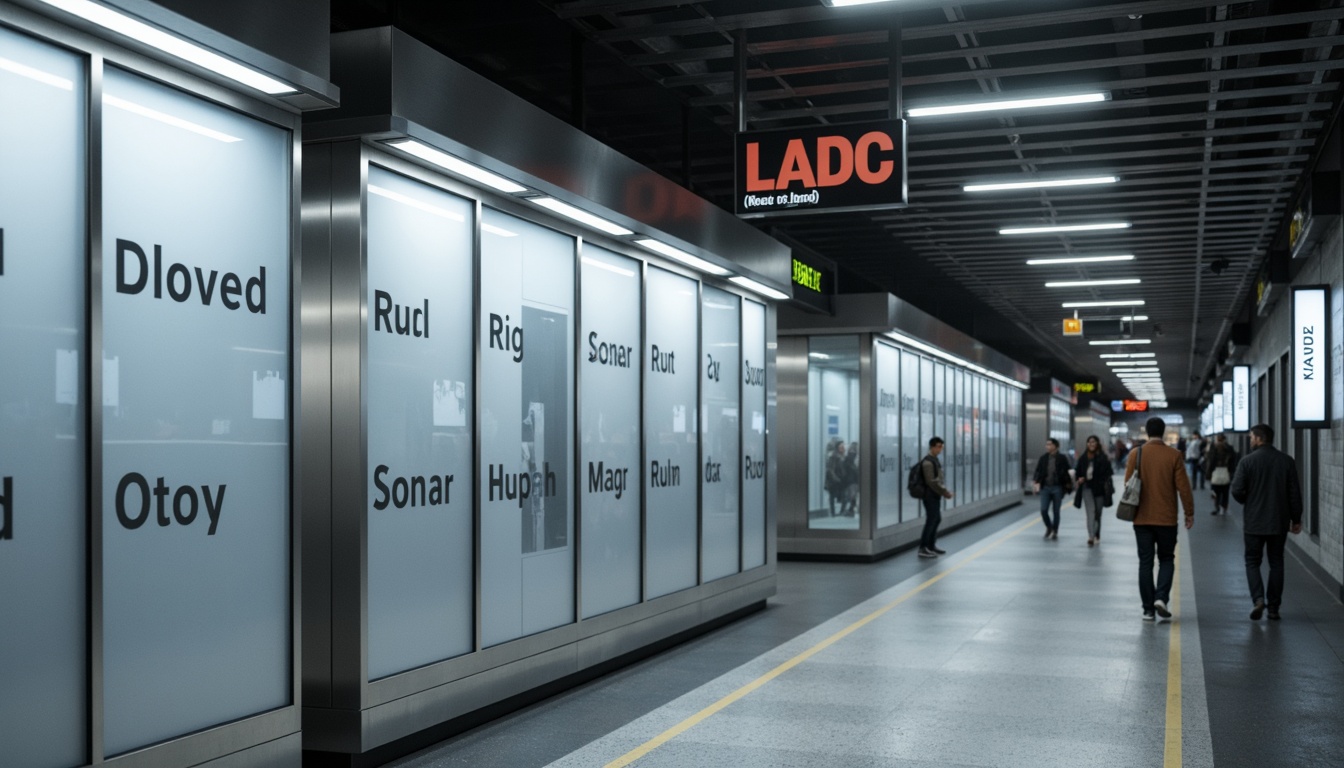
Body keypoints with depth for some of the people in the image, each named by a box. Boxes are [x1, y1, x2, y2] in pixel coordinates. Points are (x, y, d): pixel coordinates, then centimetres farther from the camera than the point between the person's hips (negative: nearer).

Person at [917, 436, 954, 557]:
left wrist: (946, 491, 8)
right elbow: (931, 482, -21)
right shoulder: (928, 462, -17)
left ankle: (931, 546, 23)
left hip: (936, 496, 9)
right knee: (931, 520, -7)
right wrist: (945, 493, -17)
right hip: (930, 496, -9)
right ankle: (923, 548, -1)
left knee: (936, 520, 14)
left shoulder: (935, 460, 13)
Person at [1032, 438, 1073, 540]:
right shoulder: (1043, 458, 4)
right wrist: (1035, 481, -8)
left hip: (1057, 488, -2)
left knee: (1056, 511, 7)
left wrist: (1068, 484, -11)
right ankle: (1049, 527, 20)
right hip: (1045, 487, 2)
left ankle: (1055, 531, 22)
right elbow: (1038, 471, 7)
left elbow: (1066, 472, -2)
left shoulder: (1062, 458, -4)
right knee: (1043, 510, -5)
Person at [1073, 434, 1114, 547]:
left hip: (1099, 488, -1)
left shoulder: (1103, 458, -6)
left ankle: (1097, 536, 29)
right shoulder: (1083, 458, 4)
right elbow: (1078, 471, 14)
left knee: (1098, 513, 11)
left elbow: (1107, 472, -8)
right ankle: (1091, 537, -22)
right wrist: (1080, 478, -5)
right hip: (1087, 488, 1)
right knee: (1090, 512, -12)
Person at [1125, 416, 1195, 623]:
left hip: (1141, 518, 1)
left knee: (1145, 562, 7)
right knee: (1166, 559, 13)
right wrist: (1189, 513, 4)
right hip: (1167, 518, -1)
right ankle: (1161, 597, -6)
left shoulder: (1135, 454, -4)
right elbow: (1183, 487, -6)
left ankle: (1148, 609, 6)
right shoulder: (1174, 455, -6)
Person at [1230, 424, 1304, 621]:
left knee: (1252, 561, 8)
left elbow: (1237, 490, -13)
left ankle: (1258, 599, -11)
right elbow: (1295, 492, 0)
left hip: (1254, 522, -3)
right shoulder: (1287, 461, 0)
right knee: (1276, 563, 12)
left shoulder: (1247, 461, -9)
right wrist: (1296, 519, 8)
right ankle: (1273, 608, 12)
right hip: (1279, 523, 3)